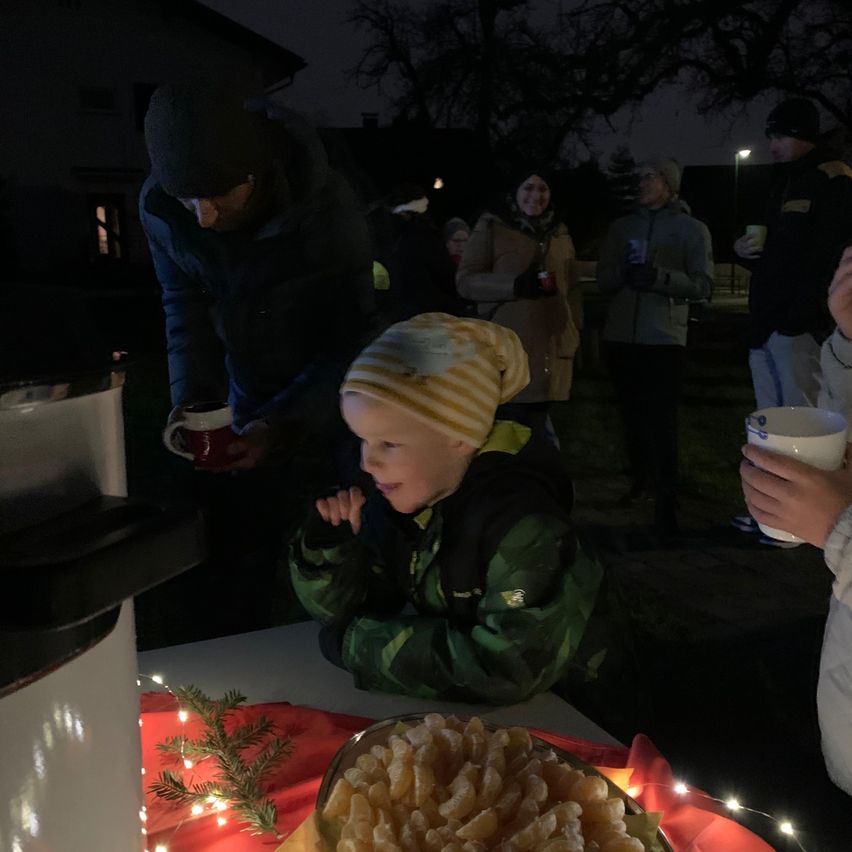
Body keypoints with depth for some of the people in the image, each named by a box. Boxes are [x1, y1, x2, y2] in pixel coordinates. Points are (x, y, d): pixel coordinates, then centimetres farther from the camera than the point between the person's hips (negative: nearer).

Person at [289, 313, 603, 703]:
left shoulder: (521, 523, -24)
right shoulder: (396, 500, -4)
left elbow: (513, 667, -27)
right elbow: (344, 611, 5)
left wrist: (363, 642, -19)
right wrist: (328, 545, -17)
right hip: (438, 713, 6)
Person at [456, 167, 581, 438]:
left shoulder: (559, 233, 19)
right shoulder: (491, 227, 3)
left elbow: (572, 287, 23)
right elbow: (465, 281, -3)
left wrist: (576, 332, 14)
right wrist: (514, 284, -15)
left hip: (552, 348, 5)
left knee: (537, 428, 5)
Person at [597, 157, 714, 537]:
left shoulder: (692, 229, 4)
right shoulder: (621, 226, 13)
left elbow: (703, 285, -5)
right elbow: (603, 280, 8)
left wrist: (658, 276, -20)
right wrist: (624, 272, -14)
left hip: (665, 339, -4)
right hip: (619, 336, 4)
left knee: (662, 422, -7)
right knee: (632, 415, 13)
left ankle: (666, 503, -2)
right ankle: (639, 479, 31)